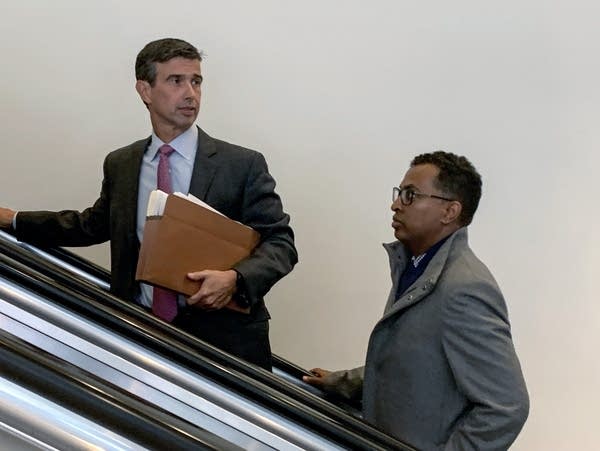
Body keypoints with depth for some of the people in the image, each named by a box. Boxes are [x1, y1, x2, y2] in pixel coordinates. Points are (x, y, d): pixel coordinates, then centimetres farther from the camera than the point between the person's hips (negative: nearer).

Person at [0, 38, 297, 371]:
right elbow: (94, 224, 24)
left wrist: (236, 279, -24)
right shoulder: (120, 165, 8)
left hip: (223, 340, -3)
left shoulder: (243, 165, -5)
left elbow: (280, 242, -6)